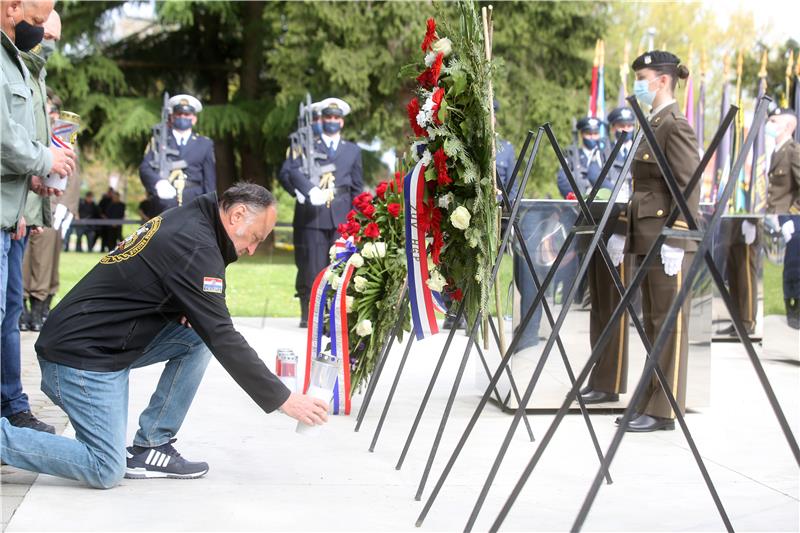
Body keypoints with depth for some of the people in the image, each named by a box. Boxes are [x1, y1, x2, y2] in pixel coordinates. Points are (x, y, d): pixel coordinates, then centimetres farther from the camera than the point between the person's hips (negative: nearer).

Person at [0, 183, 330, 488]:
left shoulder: (182, 220, 9)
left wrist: (183, 312, 2)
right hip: (82, 357, -10)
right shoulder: (198, 247, -20)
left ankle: (149, 449, 5)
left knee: (196, 337, 4)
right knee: (106, 473, -10)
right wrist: (283, 399, -18)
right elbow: (223, 338, -22)